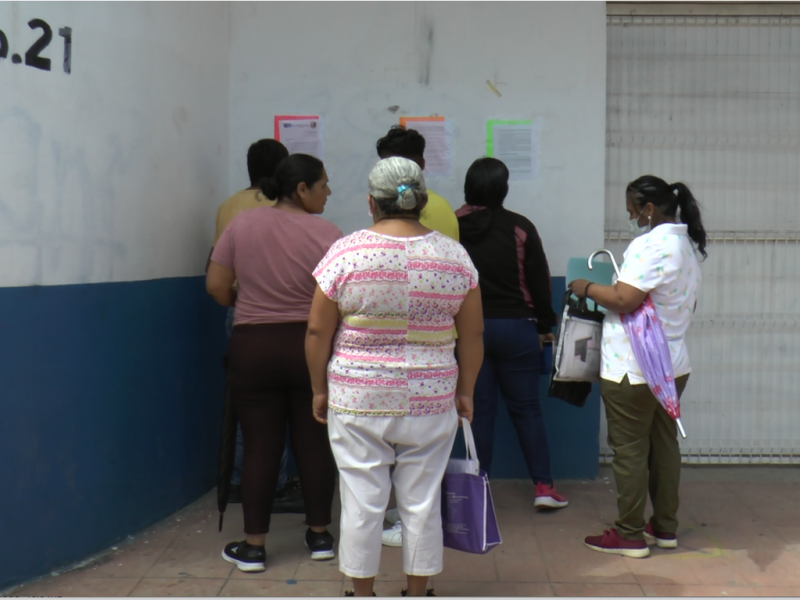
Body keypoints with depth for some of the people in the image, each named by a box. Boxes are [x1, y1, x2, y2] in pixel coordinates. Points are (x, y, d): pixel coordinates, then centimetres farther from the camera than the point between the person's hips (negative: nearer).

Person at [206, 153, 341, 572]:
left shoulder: (241, 224, 0)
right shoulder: (326, 233, -8)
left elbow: (216, 286, 0)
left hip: (253, 349, 2)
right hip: (312, 347, -1)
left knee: (260, 447, 6)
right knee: (315, 444, 10)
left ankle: (253, 546, 11)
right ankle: (320, 536, 20)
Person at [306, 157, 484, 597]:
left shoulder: (346, 252, -6)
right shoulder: (454, 255, 0)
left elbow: (317, 333, -4)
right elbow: (472, 335, 4)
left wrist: (319, 389, 7)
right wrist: (465, 391, 13)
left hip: (357, 399, -1)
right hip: (431, 400, 2)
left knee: (362, 501, 7)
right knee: (422, 502, 11)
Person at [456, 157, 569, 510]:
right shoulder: (519, 228, -7)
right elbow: (540, 281, -3)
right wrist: (544, 326, 9)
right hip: (515, 327, -1)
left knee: (479, 409, 8)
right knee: (526, 408, 8)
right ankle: (543, 485, 8)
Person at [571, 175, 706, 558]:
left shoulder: (652, 244, -19)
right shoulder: (686, 244, 13)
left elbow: (623, 299, -25)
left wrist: (586, 288, -10)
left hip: (633, 370, -10)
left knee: (629, 450, -1)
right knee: (664, 444, 16)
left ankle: (630, 535, 7)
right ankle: (665, 528, 25)